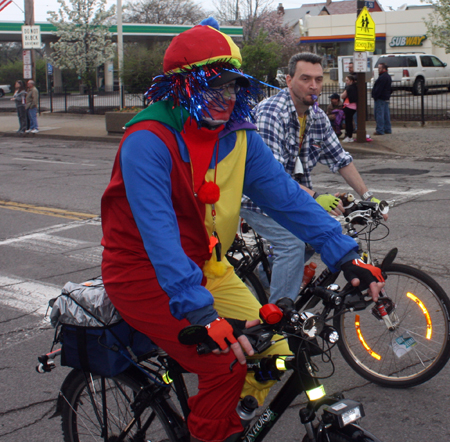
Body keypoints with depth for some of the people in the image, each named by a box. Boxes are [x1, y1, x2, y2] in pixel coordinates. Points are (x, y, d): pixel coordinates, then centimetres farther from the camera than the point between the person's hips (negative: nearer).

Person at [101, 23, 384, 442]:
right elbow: (158, 233, -33)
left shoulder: (238, 137, -4)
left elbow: (286, 196, -6)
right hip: (145, 274, -6)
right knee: (226, 365, -20)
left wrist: (345, 255, -16)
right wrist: (202, 313, -42)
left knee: (273, 354, -3)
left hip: (205, 266, 7)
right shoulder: (148, 141, -24)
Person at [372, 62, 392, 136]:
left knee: (379, 114, -9)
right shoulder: (388, 77, 17)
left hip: (380, 99, -11)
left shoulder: (382, 77, -18)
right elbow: (390, 89, 23)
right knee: (386, 114, 13)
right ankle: (387, 129, 17)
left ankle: (380, 130, -10)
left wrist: (375, 96, -16)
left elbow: (378, 89, -21)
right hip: (386, 98, 11)